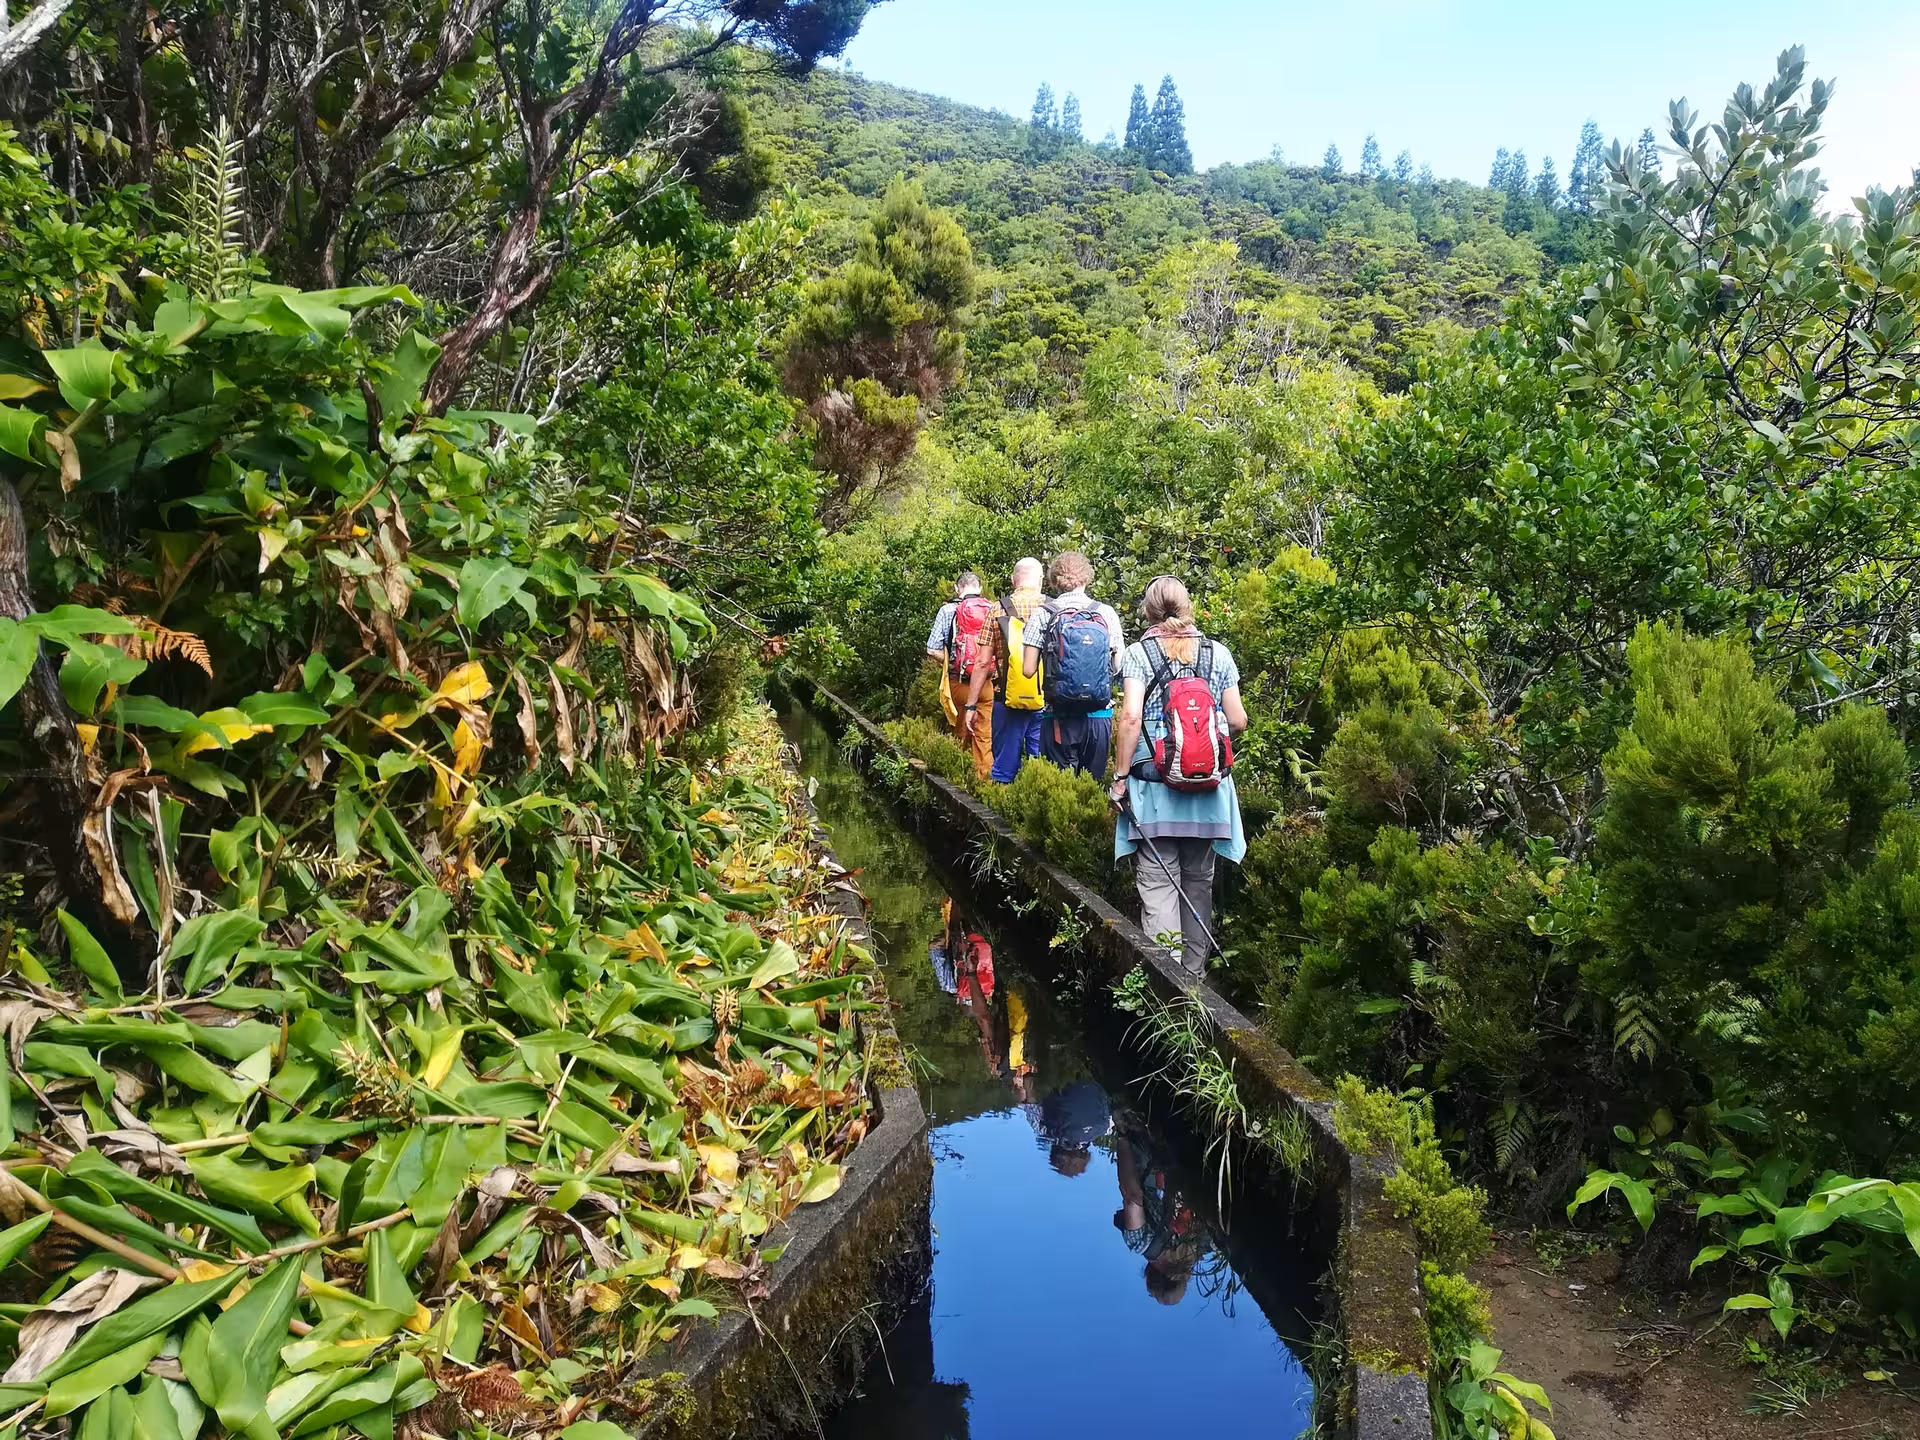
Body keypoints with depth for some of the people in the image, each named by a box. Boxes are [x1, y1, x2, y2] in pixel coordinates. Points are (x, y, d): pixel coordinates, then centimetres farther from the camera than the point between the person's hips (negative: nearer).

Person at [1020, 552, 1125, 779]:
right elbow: (1119, 666, 4)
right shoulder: (1107, 613, 1)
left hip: (1060, 717, -2)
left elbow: (1028, 669, -6)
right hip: (1099, 716, 2)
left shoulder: (1044, 615, -4)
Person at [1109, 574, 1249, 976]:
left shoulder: (1139, 653, -4)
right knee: (1199, 882, 14)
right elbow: (1238, 721, 4)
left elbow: (1131, 716, -15)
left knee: (1157, 883, -1)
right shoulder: (1217, 653, 5)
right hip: (1208, 790, 3)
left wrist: (1121, 775, -8)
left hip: (1155, 787, -3)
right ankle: (1195, 971, 23)